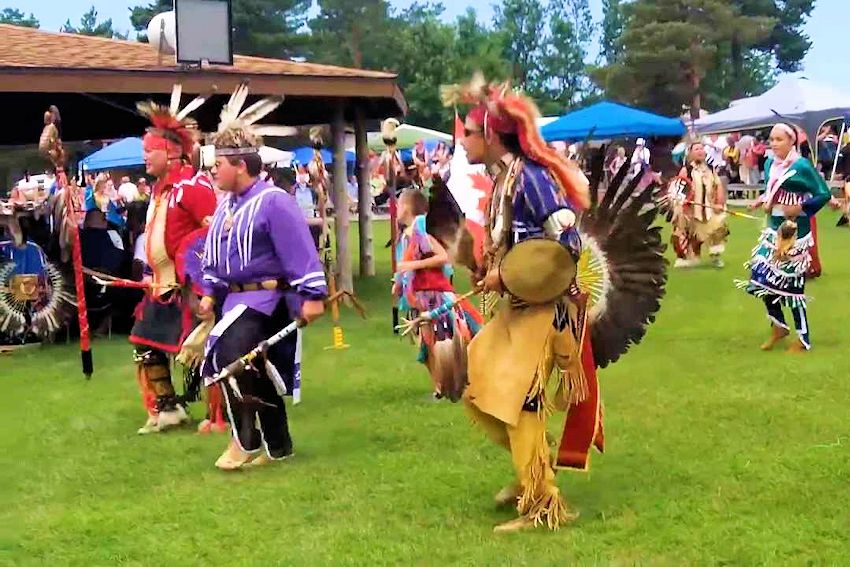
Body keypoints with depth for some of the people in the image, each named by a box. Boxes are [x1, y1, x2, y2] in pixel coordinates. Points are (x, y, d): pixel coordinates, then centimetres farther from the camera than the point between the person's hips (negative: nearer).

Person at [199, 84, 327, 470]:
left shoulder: (273, 202, -15)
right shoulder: (226, 205, 13)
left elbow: (301, 253, -19)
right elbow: (214, 255, 21)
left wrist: (311, 296, -22)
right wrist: (210, 293, 12)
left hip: (269, 297, -9)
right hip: (236, 297, 9)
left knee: (230, 354, -25)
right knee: (260, 374, 14)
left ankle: (246, 441, -14)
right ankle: (277, 446, 26)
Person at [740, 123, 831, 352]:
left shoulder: (802, 166, -15)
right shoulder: (771, 164, 6)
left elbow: (824, 194, -15)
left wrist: (800, 208, -24)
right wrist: (763, 200, 0)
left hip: (795, 233, -7)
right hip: (774, 229, 7)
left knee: (791, 285, -3)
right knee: (762, 278, 7)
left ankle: (803, 340, 12)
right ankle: (779, 326, 28)